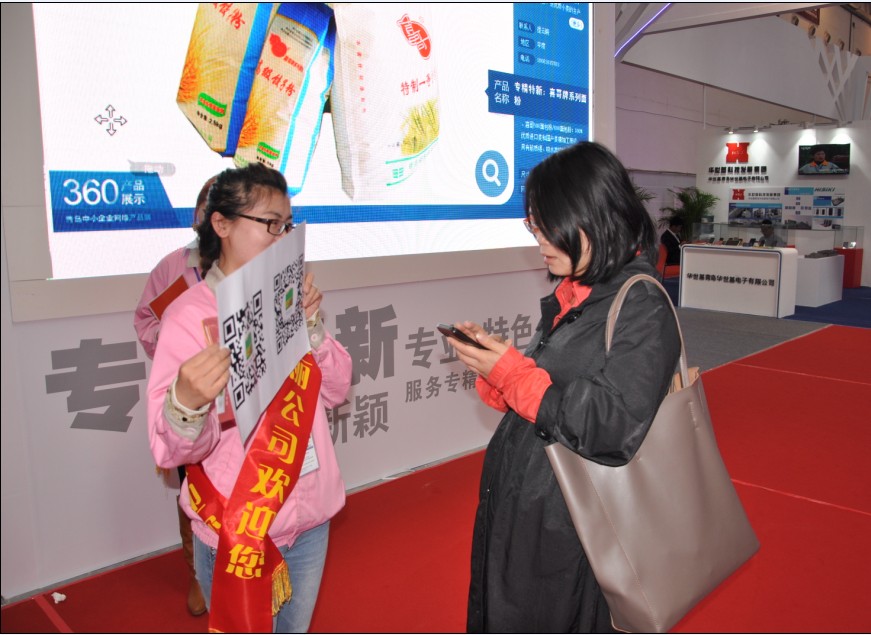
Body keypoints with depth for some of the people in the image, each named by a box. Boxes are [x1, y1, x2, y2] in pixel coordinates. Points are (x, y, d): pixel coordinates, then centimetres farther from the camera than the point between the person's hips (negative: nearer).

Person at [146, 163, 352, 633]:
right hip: (236, 533, -5)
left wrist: (311, 326, -15)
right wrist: (186, 402, -41)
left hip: (310, 518, 6)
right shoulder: (191, 314, -16)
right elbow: (172, 450, -19)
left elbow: (336, 390, 0)